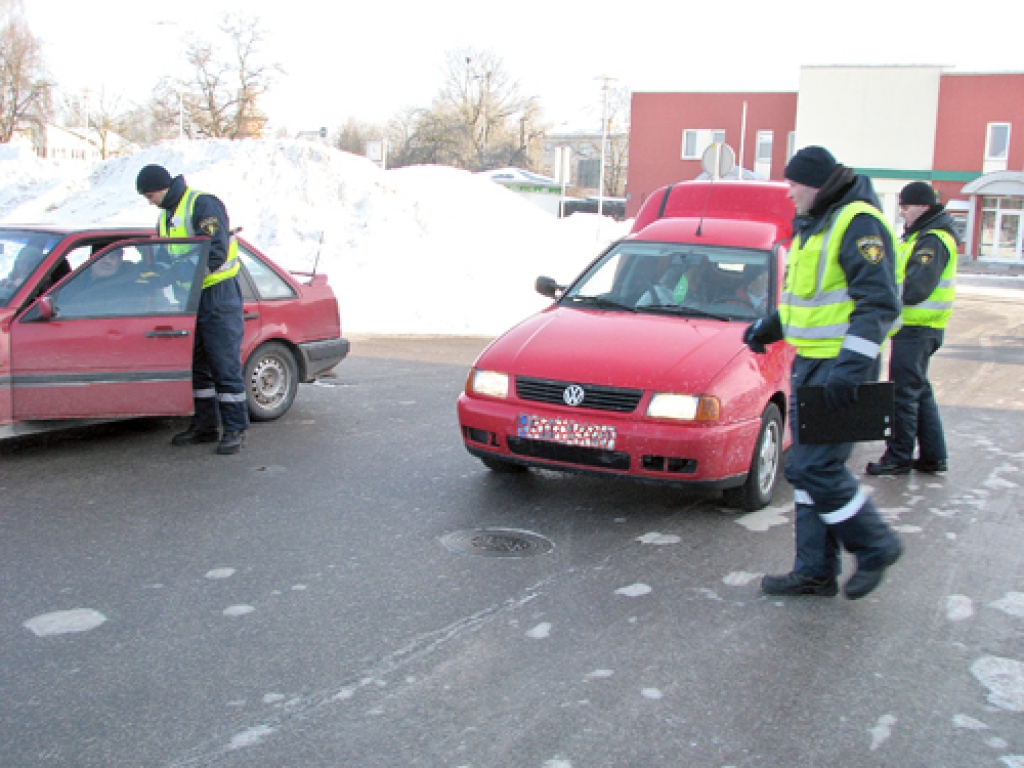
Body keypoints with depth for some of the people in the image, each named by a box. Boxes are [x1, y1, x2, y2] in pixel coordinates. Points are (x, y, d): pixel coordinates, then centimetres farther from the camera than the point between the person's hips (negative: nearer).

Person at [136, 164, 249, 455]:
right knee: (196, 365, 11)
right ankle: (206, 425, 20)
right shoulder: (166, 216, 18)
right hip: (190, 298, 9)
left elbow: (216, 254, -20)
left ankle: (235, 429, -1)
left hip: (217, 295, -9)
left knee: (225, 366, -7)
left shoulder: (203, 205, -10)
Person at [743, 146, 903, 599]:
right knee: (807, 467, 10)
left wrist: (850, 367, -29)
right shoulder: (813, 225, 15)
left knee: (814, 467, -11)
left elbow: (880, 304, -22)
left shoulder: (858, 224, -15)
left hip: (840, 369, -10)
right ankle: (815, 572, 18)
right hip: (809, 363, 10)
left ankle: (876, 548, 10)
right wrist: (770, 326, 29)